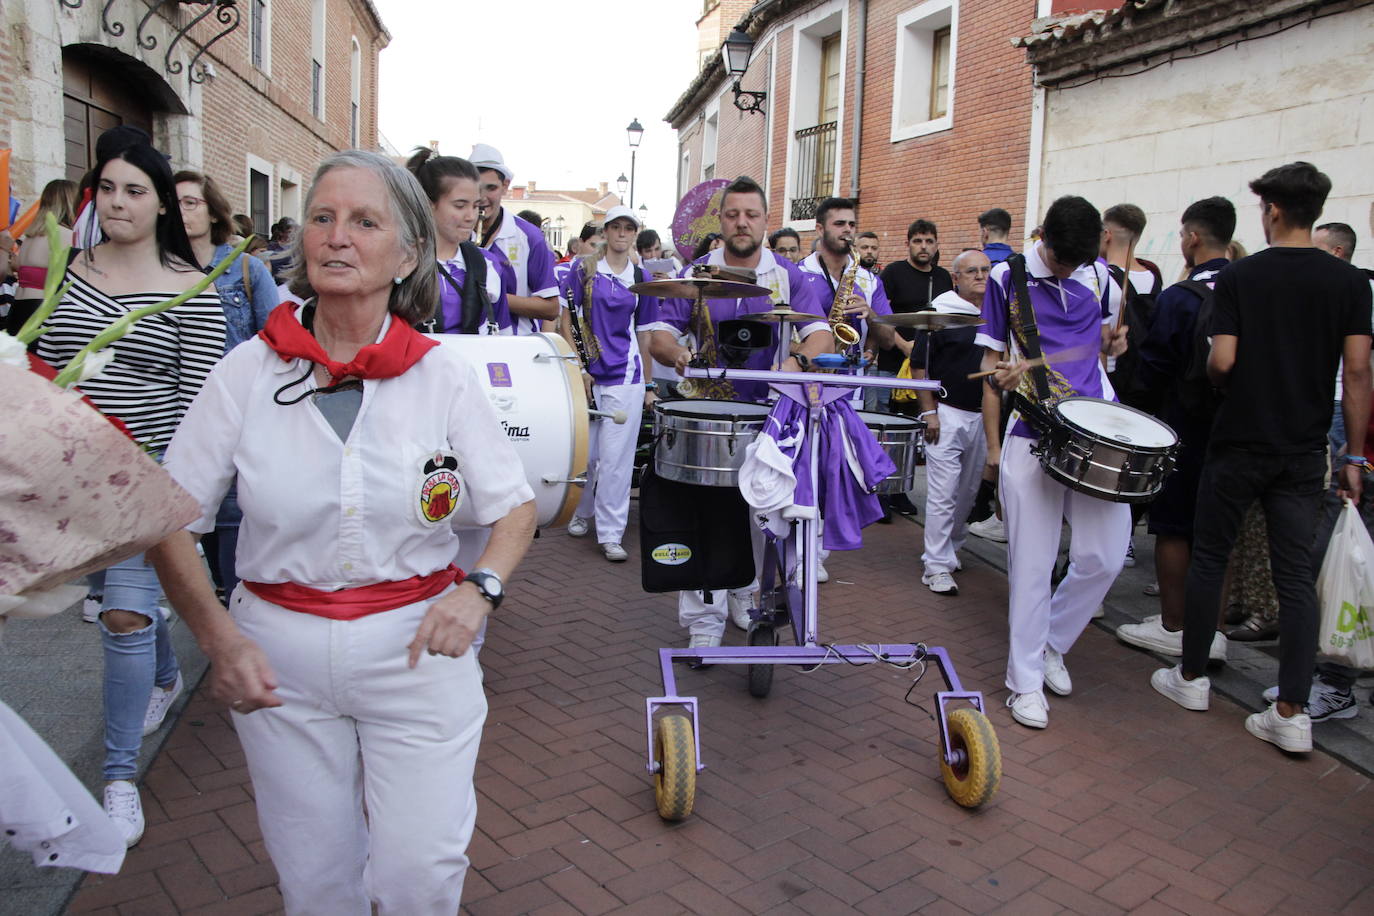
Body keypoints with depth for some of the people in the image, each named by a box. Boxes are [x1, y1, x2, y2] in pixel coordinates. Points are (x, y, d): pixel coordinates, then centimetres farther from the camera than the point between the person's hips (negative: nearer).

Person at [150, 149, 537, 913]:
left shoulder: (442, 372, -7)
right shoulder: (249, 369, -6)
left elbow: (515, 506, -2)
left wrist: (480, 588, -20)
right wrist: (218, 636, -15)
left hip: (415, 649, -1)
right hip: (278, 655, 1)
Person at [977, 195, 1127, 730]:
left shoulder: (1100, 275, 11)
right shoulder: (1008, 277, 1)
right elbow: (992, 361, 3)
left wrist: (1114, 339, 0)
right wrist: (992, 444, -3)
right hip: (1032, 434, -3)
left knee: (1105, 556, 1)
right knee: (1032, 563, 0)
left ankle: (1052, 644, 26)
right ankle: (1025, 679, 14)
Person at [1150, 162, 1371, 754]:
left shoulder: (1238, 277, -6)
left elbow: (1222, 361, -13)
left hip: (1239, 444, -2)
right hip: (1304, 452, 2)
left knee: (1209, 559, 11)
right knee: (1296, 576, 4)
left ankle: (1192, 678, 22)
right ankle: (1292, 714, 5)